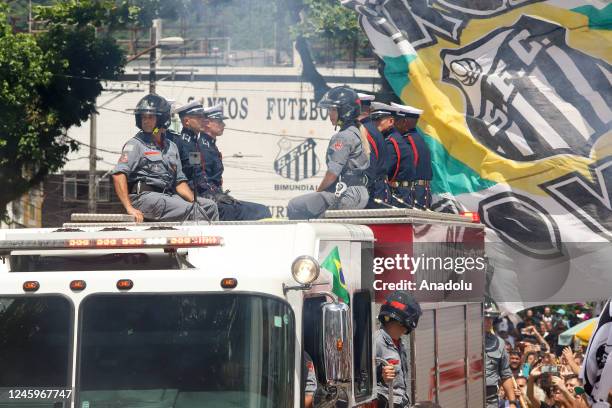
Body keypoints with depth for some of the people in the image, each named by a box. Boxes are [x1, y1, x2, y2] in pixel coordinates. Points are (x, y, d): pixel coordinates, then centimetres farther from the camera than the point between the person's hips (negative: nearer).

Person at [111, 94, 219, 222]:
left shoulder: (171, 147, 21)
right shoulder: (135, 145, 0)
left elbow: (179, 182, 22)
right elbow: (118, 175, -13)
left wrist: (195, 201, 4)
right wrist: (130, 208, -22)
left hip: (169, 196, 7)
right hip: (144, 196, -7)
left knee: (210, 206, -4)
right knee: (190, 211, -24)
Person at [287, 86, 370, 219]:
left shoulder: (343, 137, -14)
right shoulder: (357, 132, 17)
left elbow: (332, 173, -18)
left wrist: (318, 191, 0)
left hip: (346, 196, -10)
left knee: (294, 206, -7)